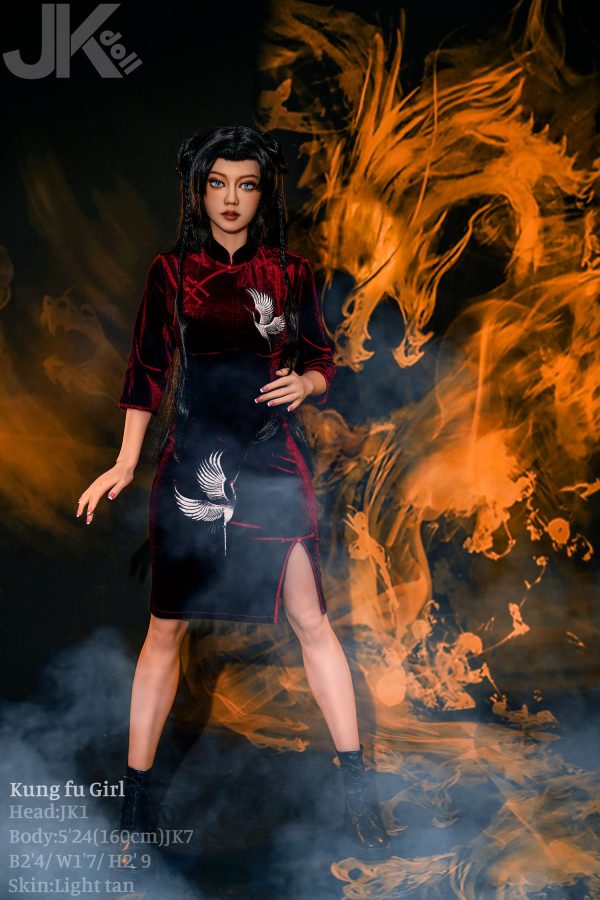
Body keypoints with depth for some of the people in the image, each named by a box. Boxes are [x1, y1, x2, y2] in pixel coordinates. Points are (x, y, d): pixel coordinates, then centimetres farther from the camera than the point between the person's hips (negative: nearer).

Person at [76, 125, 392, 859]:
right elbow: (148, 372, 5)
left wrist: (304, 383, -9)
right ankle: (135, 797, 15)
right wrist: (125, 465, -1)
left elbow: (323, 364, 13)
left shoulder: (290, 274, 6)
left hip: (271, 467, 1)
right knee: (166, 631, 3)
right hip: (190, 467, 0)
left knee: (311, 620, 0)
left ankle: (356, 790, 12)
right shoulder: (171, 273, 4)